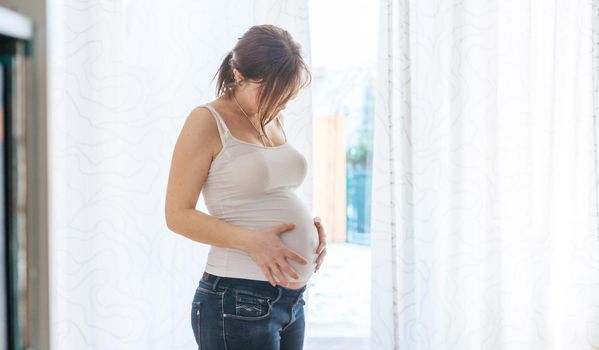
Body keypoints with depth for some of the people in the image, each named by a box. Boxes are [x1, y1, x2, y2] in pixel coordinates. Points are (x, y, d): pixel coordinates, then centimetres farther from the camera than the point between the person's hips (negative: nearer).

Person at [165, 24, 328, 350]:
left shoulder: (274, 118, 13)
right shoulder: (208, 121, -8)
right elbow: (178, 215, -11)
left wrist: (310, 224, 4)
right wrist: (251, 241, -23)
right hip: (238, 298, -7)